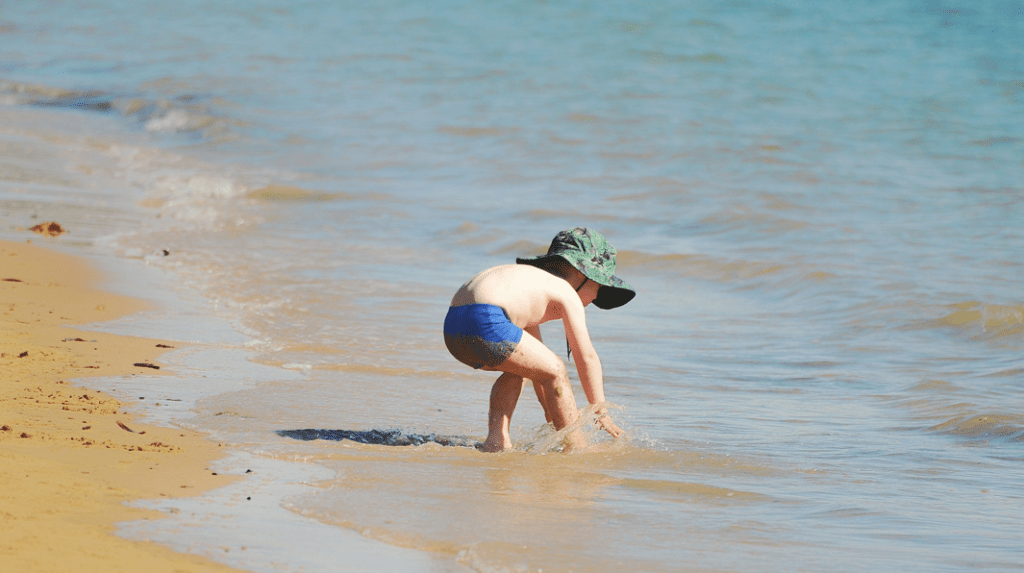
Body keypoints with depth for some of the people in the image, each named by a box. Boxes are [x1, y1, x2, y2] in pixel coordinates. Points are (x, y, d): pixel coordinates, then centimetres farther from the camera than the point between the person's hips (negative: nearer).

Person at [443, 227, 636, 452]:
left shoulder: (533, 281, 36)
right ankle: (575, 449, 11)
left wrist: (549, 408, 48)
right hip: (486, 323, -9)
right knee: (555, 371, 8)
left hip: (453, 330, 9)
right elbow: (586, 358, 10)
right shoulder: (566, 293, 11)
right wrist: (600, 411, 19)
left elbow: (535, 359, 43)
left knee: (519, 369, 31)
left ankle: (496, 439, 16)